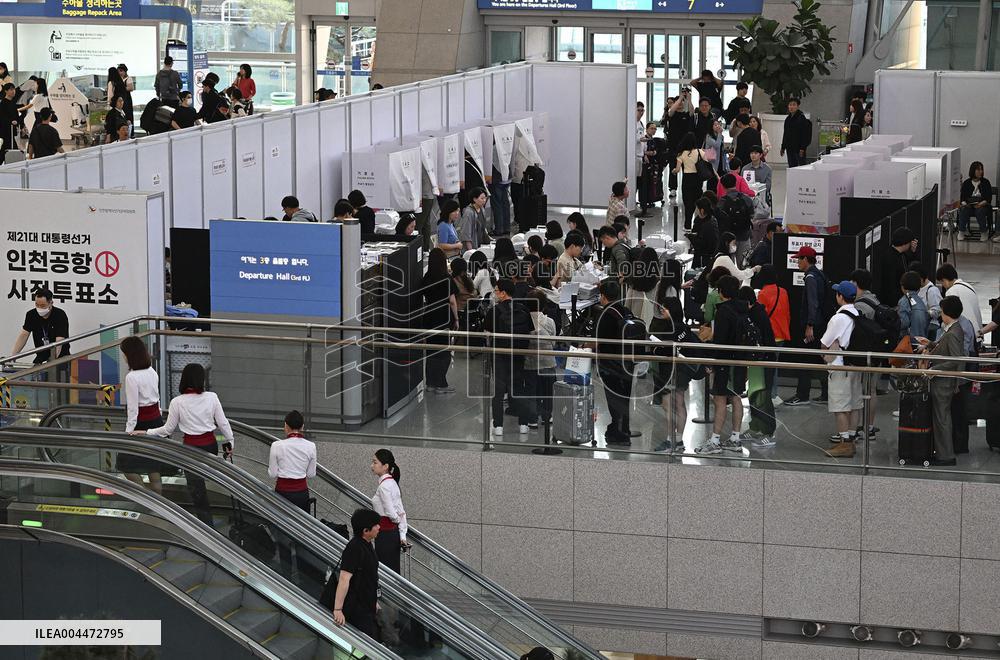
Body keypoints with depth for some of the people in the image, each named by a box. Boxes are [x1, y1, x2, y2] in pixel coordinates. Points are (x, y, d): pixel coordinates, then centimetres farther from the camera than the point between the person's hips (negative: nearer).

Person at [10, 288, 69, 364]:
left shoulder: (60, 315, -17)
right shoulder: (31, 314, -3)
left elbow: (59, 341, -25)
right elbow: (23, 335, -3)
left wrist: (52, 361, -37)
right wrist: (13, 356, -15)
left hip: (60, 357, -4)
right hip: (42, 356, 4)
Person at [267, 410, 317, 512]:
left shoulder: (277, 446, -12)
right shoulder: (311, 446, -5)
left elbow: (272, 474, -6)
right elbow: (311, 474, 3)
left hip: (283, 492, -2)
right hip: (302, 492, 2)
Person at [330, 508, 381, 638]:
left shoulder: (368, 545, 9)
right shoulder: (354, 549, -23)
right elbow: (344, 579, -29)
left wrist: (374, 601, 28)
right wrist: (337, 610, -34)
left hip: (367, 607, 10)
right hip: (357, 611, -10)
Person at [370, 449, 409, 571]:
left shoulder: (384, 486, -17)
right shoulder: (392, 483, 12)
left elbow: (390, 513, -20)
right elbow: (402, 513, 11)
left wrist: (397, 520, 1)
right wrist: (403, 536, 9)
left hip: (385, 534, -9)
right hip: (393, 533, 9)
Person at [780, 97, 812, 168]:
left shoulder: (801, 118, -9)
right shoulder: (788, 119, 13)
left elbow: (804, 134, -14)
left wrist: (802, 148, -20)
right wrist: (783, 147, 17)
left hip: (799, 148, -7)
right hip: (789, 148, 7)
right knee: (791, 166, 8)